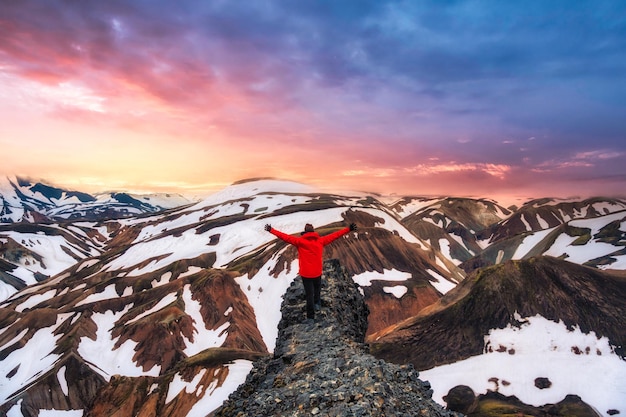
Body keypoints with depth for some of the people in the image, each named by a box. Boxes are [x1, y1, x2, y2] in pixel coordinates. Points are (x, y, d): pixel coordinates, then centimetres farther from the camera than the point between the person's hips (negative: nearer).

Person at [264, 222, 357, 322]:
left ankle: (311, 316, 15)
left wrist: (271, 230, -8)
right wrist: (348, 229, 5)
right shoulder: (321, 240, -4)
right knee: (317, 288, 32)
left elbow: (286, 237, -13)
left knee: (309, 294, 10)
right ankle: (317, 302, 16)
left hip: (305, 273, -1)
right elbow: (335, 235, -1)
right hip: (317, 272, 2)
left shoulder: (300, 241, -12)